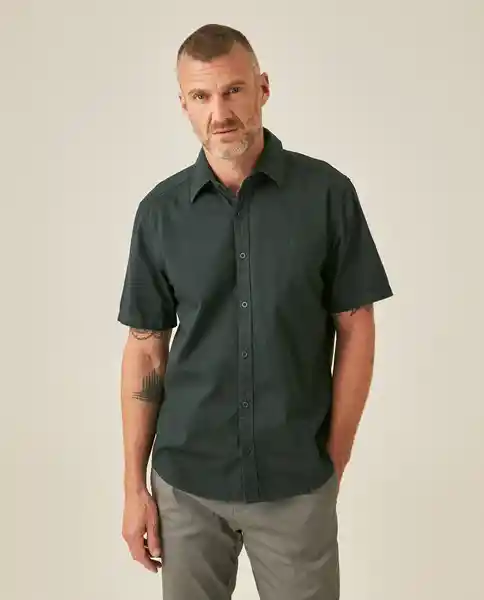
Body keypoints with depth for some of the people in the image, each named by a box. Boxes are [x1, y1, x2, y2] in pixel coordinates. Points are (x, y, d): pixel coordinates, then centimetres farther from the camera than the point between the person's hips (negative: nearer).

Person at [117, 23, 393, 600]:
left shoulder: (327, 193, -7)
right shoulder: (160, 211, -1)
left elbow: (355, 329, -2)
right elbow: (145, 349, 2)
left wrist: (334, 462, -3)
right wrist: (135, 485, 2)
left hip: (297, 483, -1)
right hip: (185, 480, 2)